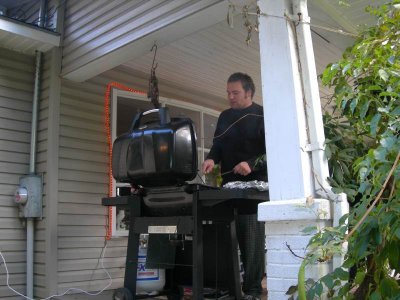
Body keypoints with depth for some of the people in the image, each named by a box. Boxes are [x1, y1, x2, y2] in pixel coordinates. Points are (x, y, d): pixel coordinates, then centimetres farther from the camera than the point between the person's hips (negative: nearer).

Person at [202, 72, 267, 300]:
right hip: (229, 185, 5)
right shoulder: (225, 117, 17)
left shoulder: (262, 116, 0)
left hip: (254, 185, -5)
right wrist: (212, 159, -4)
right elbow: (218, 145, 17)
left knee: (252, 236, -9)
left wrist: (252, 164, -22)